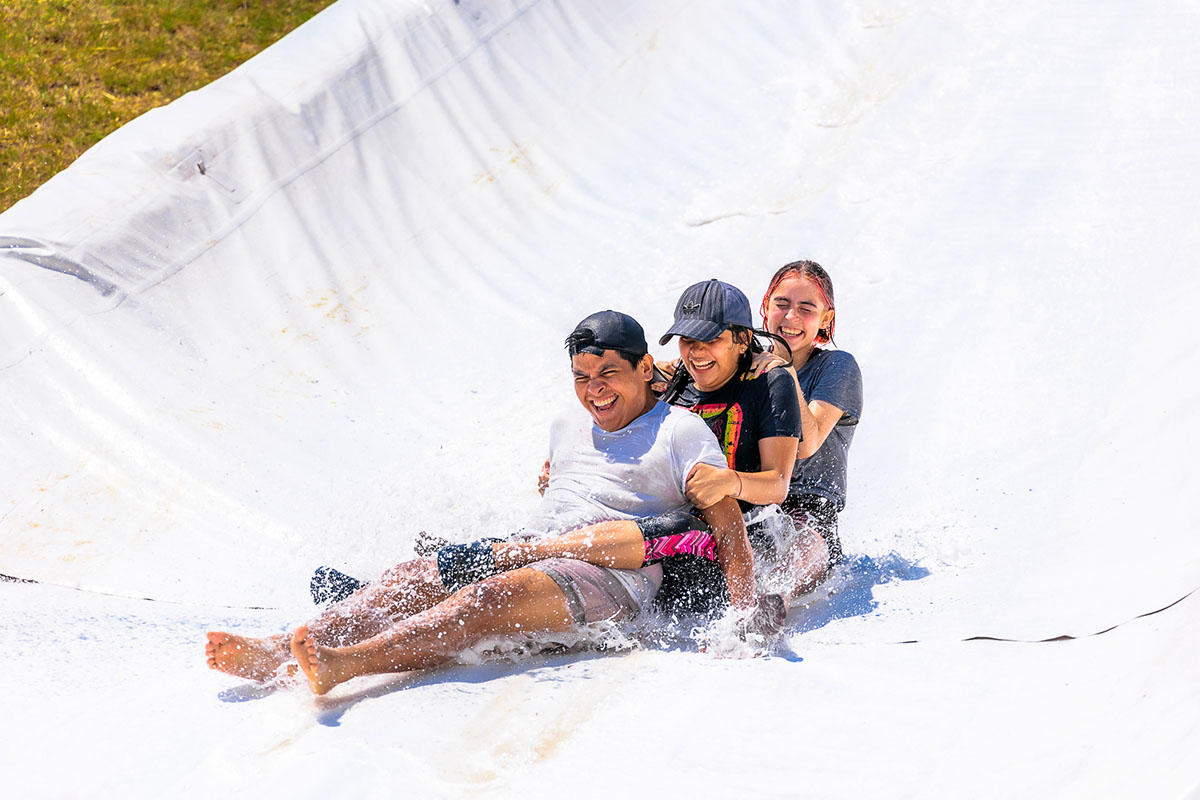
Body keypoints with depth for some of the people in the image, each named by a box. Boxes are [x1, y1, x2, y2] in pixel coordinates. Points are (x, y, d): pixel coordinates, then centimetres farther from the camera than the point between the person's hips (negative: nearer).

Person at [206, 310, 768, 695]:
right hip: (527, 553, 7)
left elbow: (729, 524, -5)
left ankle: (344, 663, -53)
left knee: (491, 596, -34)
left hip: (612, 577, -7)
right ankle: (276, 652, -35)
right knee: (406, 580, -16)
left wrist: (746, 611, -17)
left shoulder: (680, 431, 4)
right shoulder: (566, 431, 27)